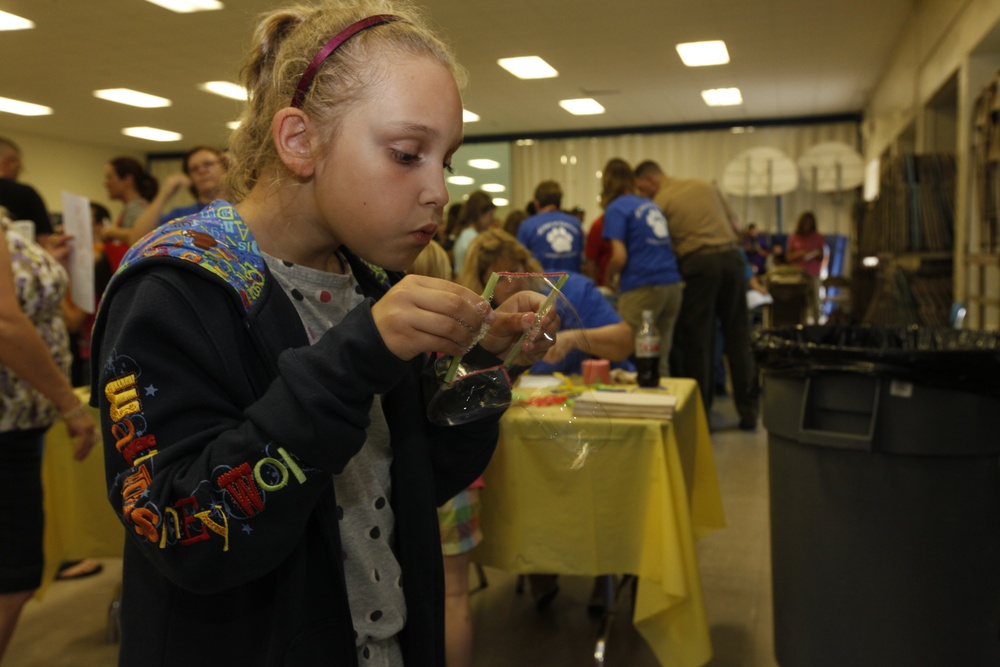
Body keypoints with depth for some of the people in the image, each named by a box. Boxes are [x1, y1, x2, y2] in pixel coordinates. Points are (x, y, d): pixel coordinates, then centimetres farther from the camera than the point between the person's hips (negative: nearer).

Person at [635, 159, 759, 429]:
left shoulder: (660, 201, 2)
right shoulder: (704, 185, 17)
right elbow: (732, 222, 20)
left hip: (698, 263, -5)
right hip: (732, 256, 5)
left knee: (697, 339, 4)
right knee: (737, 334, 9)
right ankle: (748, 411, 13)